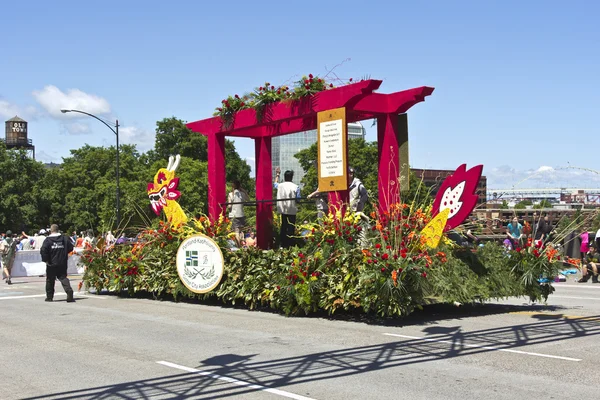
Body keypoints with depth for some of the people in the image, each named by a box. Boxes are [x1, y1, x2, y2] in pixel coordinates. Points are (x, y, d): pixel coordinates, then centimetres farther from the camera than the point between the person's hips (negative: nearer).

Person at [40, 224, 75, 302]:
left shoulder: (48, 240, -10)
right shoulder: (64, 238, 0)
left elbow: (43, 251, -19)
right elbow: (70, 248, 7)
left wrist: (45, 260, -8)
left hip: (51, 264, -2)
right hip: (63, 263, 2)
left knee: (50, 280, 12)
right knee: (63, 278, 4)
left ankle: (49, 296, 19)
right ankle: (69, 291, -20)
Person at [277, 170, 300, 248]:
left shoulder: (280, 185, 3)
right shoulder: (295, 187, -8)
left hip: (282, 209, 4)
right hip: (292, 210, -4)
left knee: (283, 227, 13)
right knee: (291, 228, -1)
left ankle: (282, 245, 14)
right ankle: (289, 245, -3)